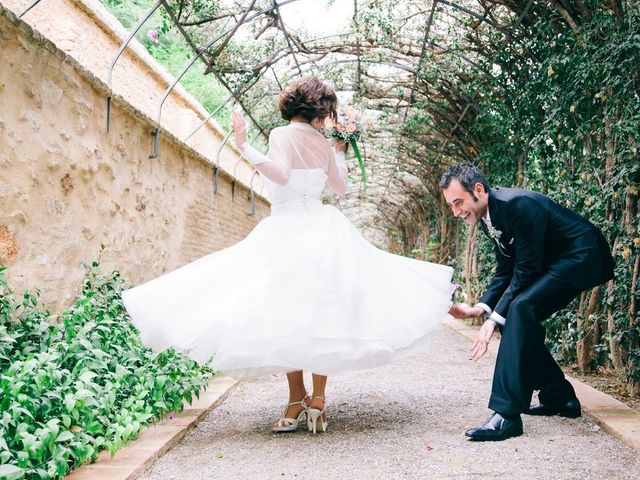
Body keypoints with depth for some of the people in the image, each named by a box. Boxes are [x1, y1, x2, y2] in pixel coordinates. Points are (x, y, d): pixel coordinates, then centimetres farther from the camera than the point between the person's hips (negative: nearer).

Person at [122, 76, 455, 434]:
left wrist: (244, 147, -24)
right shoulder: (324, 144, 8)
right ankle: (318, 400, 5)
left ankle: (298, 400, 1)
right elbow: (341, 187, 18)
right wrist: (339, 152, 30)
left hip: (288, 233, -5)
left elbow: (281, 173, -23)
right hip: (322, 228, 5)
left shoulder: (282, 135, -6)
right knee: (320, 316, 6)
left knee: (286, 315, 0)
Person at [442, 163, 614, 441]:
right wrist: (479, 309, -8)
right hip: (555, 262, 10)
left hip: (583, 257, -10)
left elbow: (525, 272, -25)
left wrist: (494, 319, -25)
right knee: (516, 320, 4)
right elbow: (505, 272, 7)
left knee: (520, 308, -27)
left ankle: (507, 414, -29)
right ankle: (560, 398, 18)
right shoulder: (487, 218, 3)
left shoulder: (518, 204, -26)